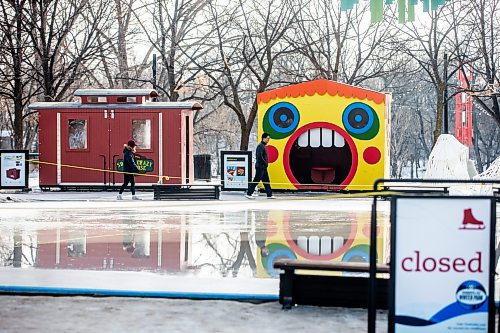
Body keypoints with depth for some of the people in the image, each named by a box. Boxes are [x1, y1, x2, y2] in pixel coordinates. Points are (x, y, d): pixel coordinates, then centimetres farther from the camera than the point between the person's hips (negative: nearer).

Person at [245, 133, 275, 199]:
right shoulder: (260, 146, -14)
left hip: (263, 167, 10)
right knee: (256, 181, -7)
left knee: (266, 181, 10)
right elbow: (259, 156, -23)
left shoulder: (263, 146, 17)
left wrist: (265, 163, 11)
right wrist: (265, 163, -16)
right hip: (260, 167, -10)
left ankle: (269, 195, 13)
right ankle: (248, 194, -2)